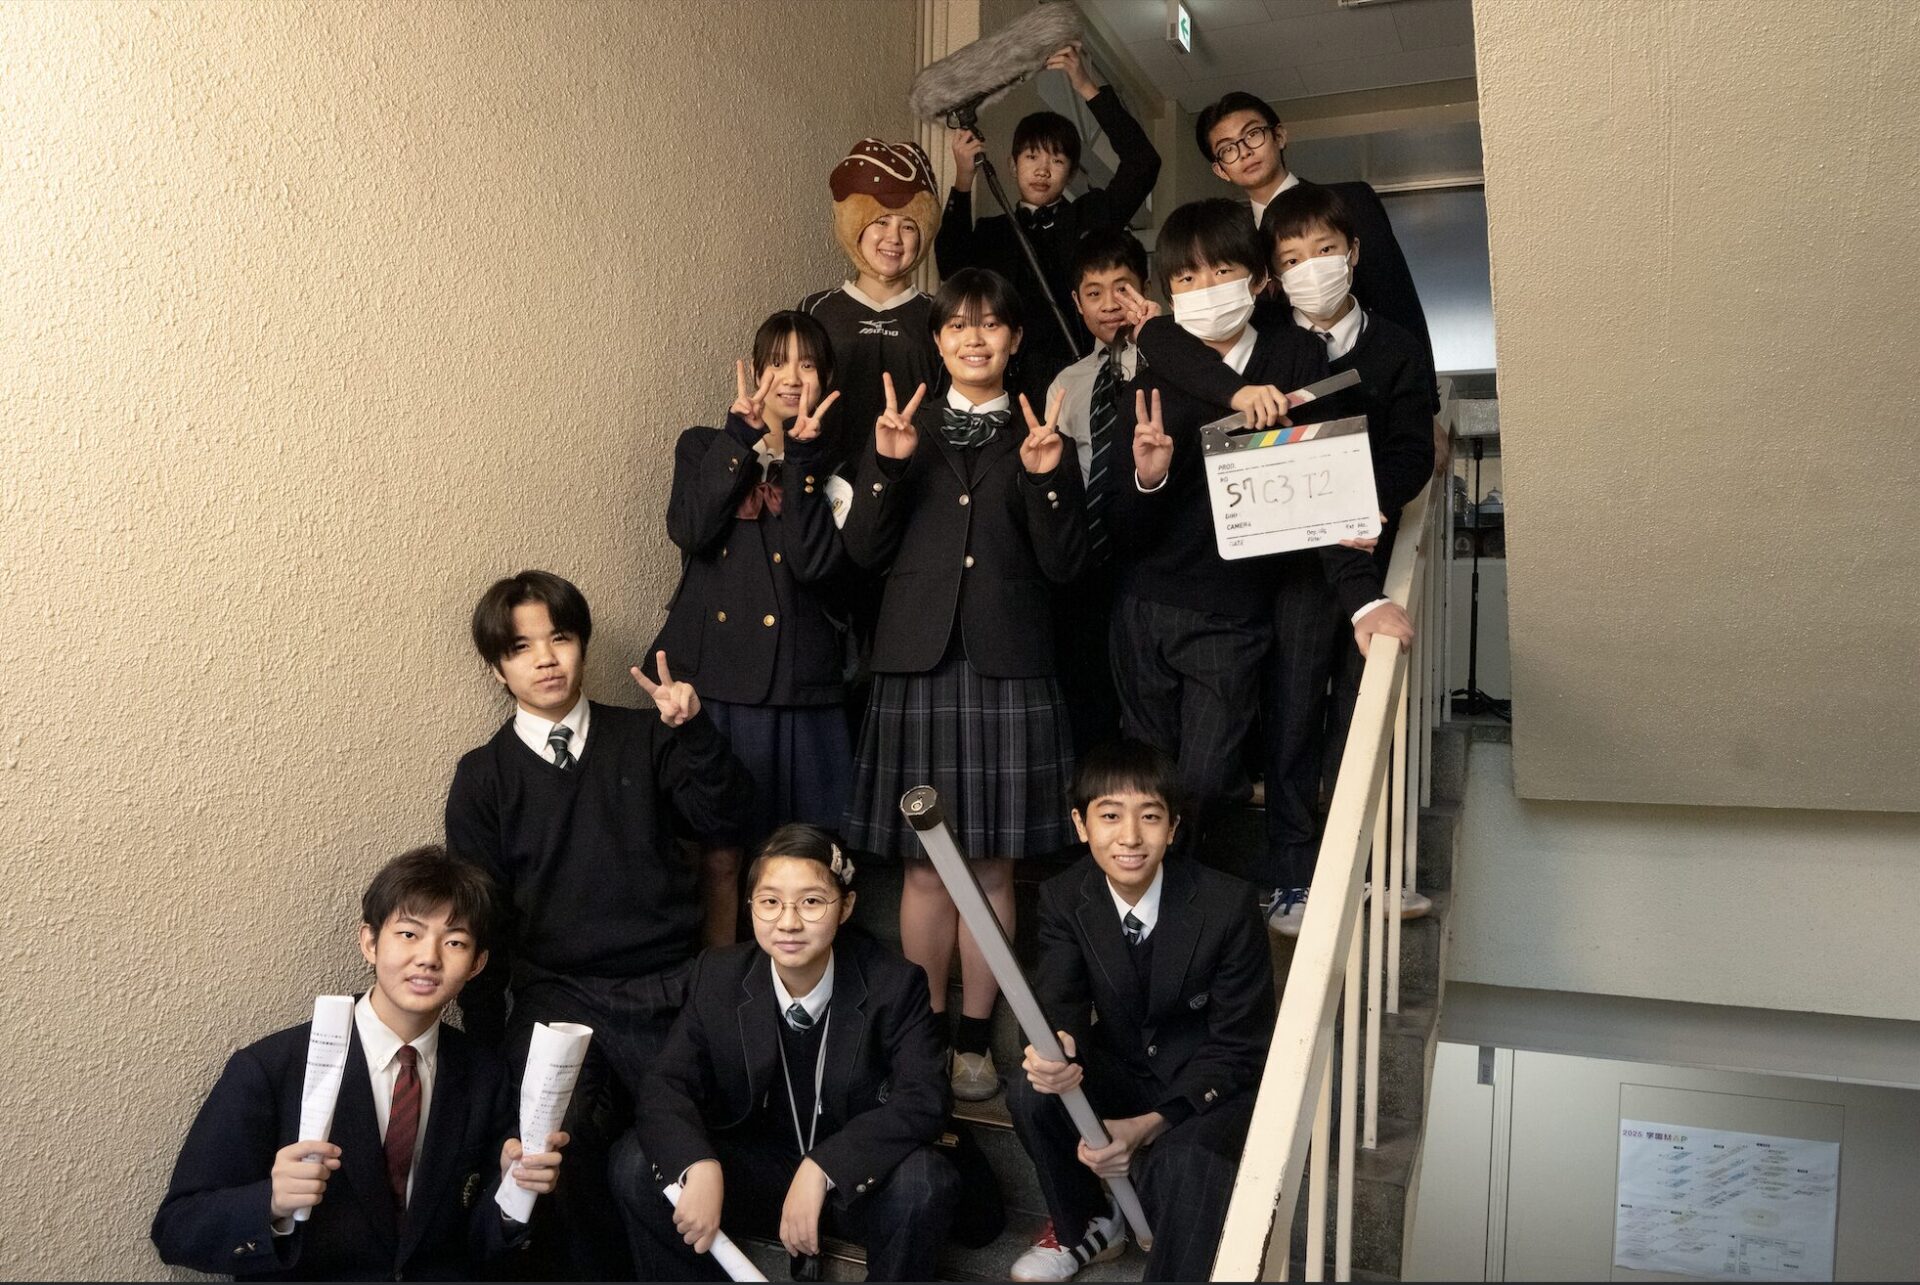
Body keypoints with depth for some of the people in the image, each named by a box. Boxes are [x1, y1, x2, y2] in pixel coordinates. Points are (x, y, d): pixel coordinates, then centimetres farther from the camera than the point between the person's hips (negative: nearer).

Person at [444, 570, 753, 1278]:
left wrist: (695, 733, -13)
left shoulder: (643, 736, 10)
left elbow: (724, 823, 1)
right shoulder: (483, 776, 8)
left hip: (672, 985, 1)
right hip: (560, 998, -1)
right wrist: (489, 1053, 8)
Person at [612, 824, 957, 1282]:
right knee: (636, 1164, -21)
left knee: (924, 1181, -33)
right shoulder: (718, 976, -8)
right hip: (751, 1171, 2)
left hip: (857, 1181, -2)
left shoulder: (894, 984, -16)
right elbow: (666, 1086, -12)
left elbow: (924, 1099, -23)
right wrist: (699, 1167, -34)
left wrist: (820, 1169, -36)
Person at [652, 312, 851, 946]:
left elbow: (815, 562, -9)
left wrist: (801, 454, -10)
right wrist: (743, 432, -8)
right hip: (713, 675, 0)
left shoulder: (830, 465, 9)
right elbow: (691, 531, -10)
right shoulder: (705, 447, 11)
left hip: (802, 682, 0)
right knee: (718, 853, 4)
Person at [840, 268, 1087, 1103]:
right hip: (919, 665, 1)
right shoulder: (902, 431, 11)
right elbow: (864, 551, 2)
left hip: (1007, 667, 0)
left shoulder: (1042, 439, 9)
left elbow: (1064, 566, 1)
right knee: (924, 868, 5)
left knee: (992, 868, 5)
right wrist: (887, 466, -10)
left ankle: (974, 1041, 17)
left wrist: (1047, 477, -11)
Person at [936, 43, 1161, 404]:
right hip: (1010, 382, 1)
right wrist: (963, 179, -10)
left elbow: (1143, 162, 2)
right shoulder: (992, 232, 16)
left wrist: (1088, 89, -2)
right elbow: (953, 267, -3)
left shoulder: (1092, 216, 14)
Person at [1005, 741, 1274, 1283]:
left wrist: (1153, 1125, -29)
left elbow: (1239, 1047, -17)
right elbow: (1060, 1006, -17)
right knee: (1030, 1093, -23)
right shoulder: (1063, 898, -11)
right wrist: (1050, 1049, -44)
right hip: (1122, 1069, 5)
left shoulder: (1228, 904, -21)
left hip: (1214, 1083, -4)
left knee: (1178, 1163, -35)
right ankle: (1085, 1224, 6)